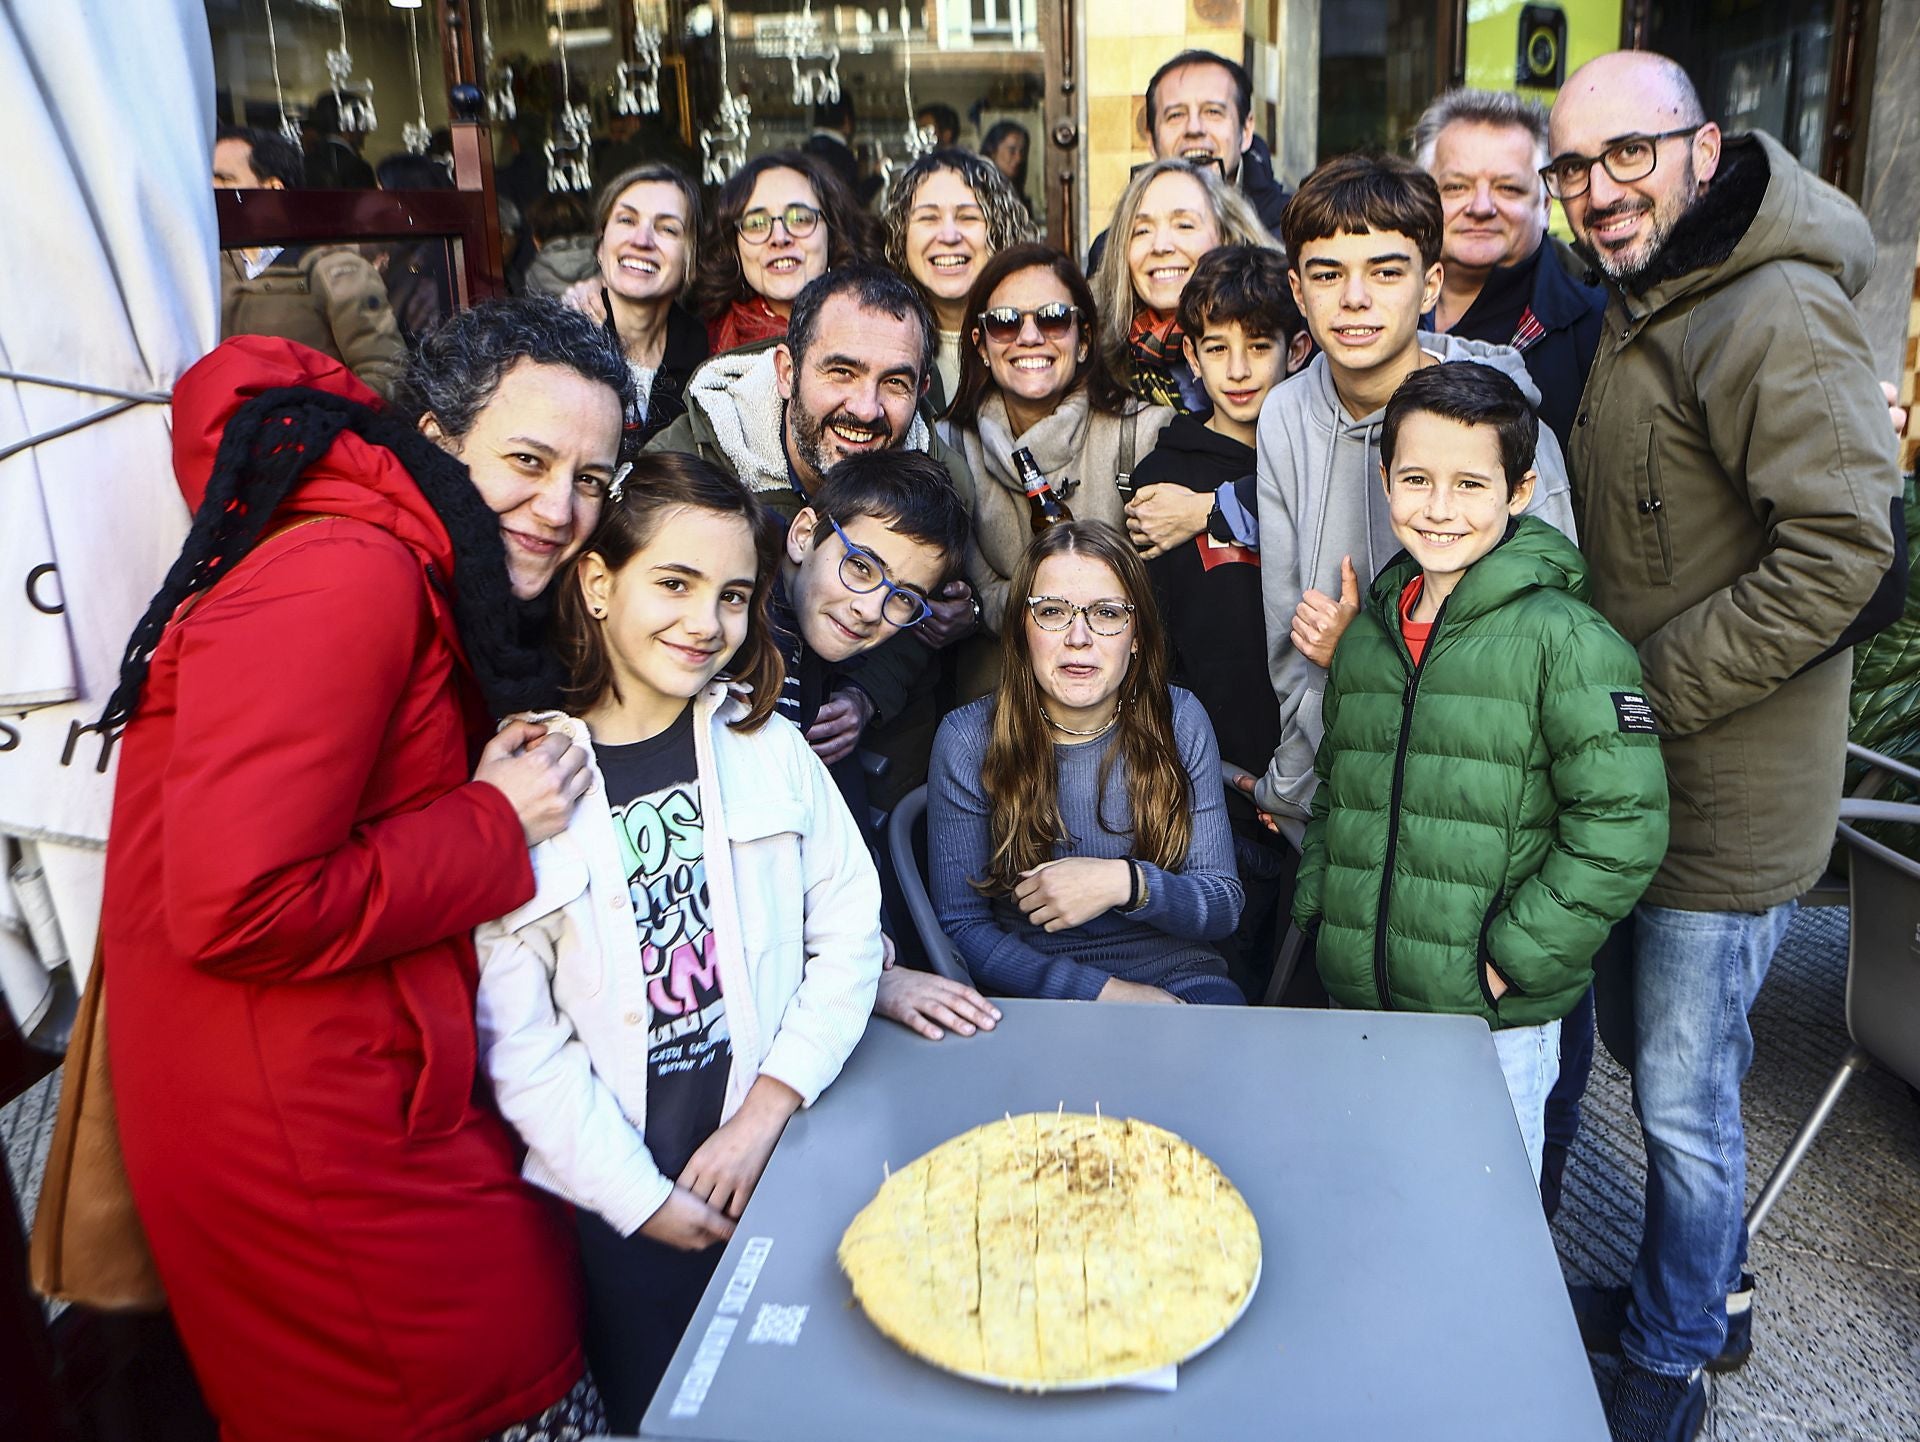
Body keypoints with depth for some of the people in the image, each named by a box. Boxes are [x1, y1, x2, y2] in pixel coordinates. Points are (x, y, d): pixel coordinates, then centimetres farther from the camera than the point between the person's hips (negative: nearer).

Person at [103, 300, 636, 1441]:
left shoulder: (423, 586, 11)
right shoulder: (342, 579, -21)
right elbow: (235, 907, -28)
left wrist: (498, 795, -3)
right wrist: (495, 828, -18)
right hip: (296, 1135, -9)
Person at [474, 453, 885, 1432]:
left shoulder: (766, 744, -1)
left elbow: (850, 928, -1)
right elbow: (516, 1038, -10)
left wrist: (767, 1107, -9)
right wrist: (641, 1197, -8)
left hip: (780, 1156, 3)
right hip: (619, 1192, -2)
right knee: (650, 1411, 12)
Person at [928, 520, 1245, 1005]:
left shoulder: (1178, 721, 0)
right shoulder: (967, 740, -6)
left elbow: (1225, 905, 1)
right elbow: (962, 927, -5)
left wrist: (1125, 883, -20)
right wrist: (1106, 991, -15)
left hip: (1180, 979, 2)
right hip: (1040, 995, -1)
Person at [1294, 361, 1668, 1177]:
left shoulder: (1565, 639, -12)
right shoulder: (1367, 634, 7)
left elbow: (1622, 822, -16)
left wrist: (1514, 957, -16)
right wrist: (1318, 911, 8)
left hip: (1496, 1021, -5)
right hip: (1358, 1003, 6)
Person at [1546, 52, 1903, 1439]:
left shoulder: (1773, 314, -19)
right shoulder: (1643, 311, 13)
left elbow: (1844, 556, -27)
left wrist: (1645, 690, -22)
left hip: (1729, 797, -9)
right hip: (1643, 774, 9)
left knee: (1684, 1097, 5)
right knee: (1665, 1053, 22)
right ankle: (1709, 1289, 44)